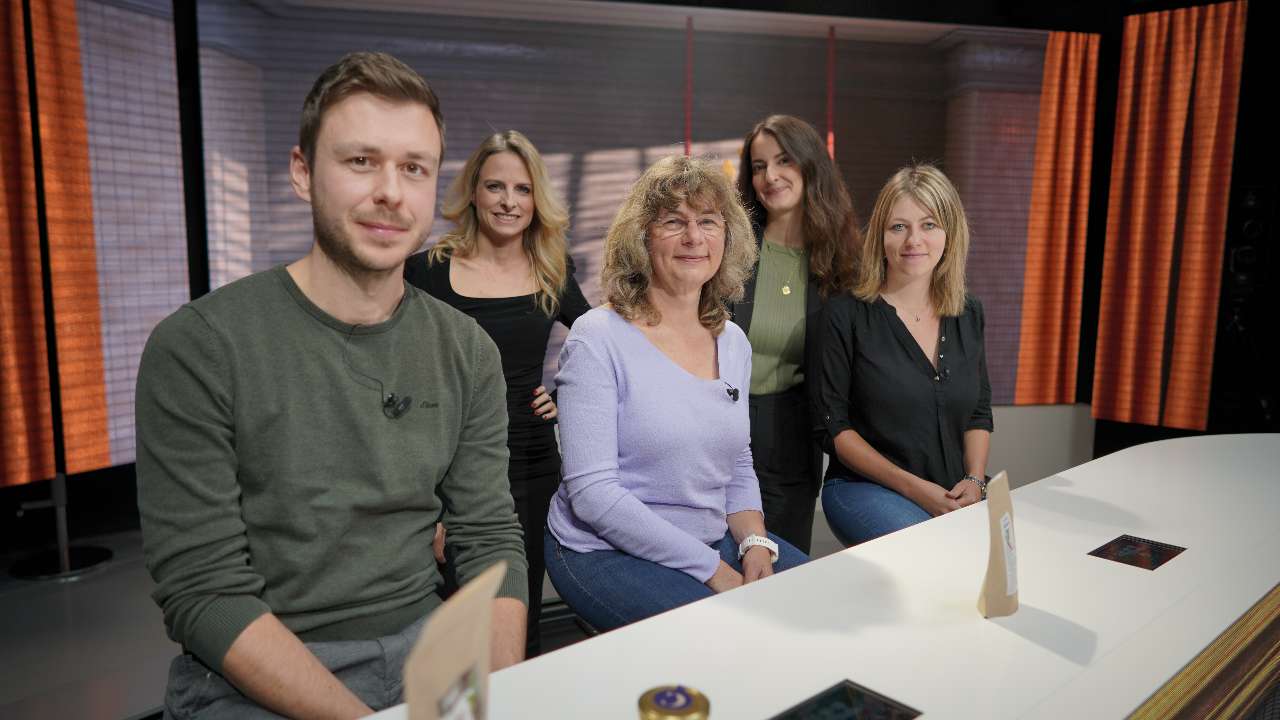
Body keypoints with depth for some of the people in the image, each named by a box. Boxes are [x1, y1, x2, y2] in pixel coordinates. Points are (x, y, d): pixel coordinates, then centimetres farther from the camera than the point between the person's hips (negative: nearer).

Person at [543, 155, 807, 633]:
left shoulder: (733, 342, 6)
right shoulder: (598, 338, -14)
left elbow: (739, 470, 13)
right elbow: (592, 493, -19)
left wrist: (756, 544, -7)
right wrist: (713, 570, -19)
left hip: (714, 540, 7)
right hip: (606, 552, -6)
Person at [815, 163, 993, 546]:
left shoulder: (968, 313, 9)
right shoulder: (846, 314, -7)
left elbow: (979, 413, 16)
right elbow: (833, 425, -8)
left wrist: (975, 481, -2)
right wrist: (913, 488, -13)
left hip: (953, 496, 5)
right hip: (864, 488, -5)